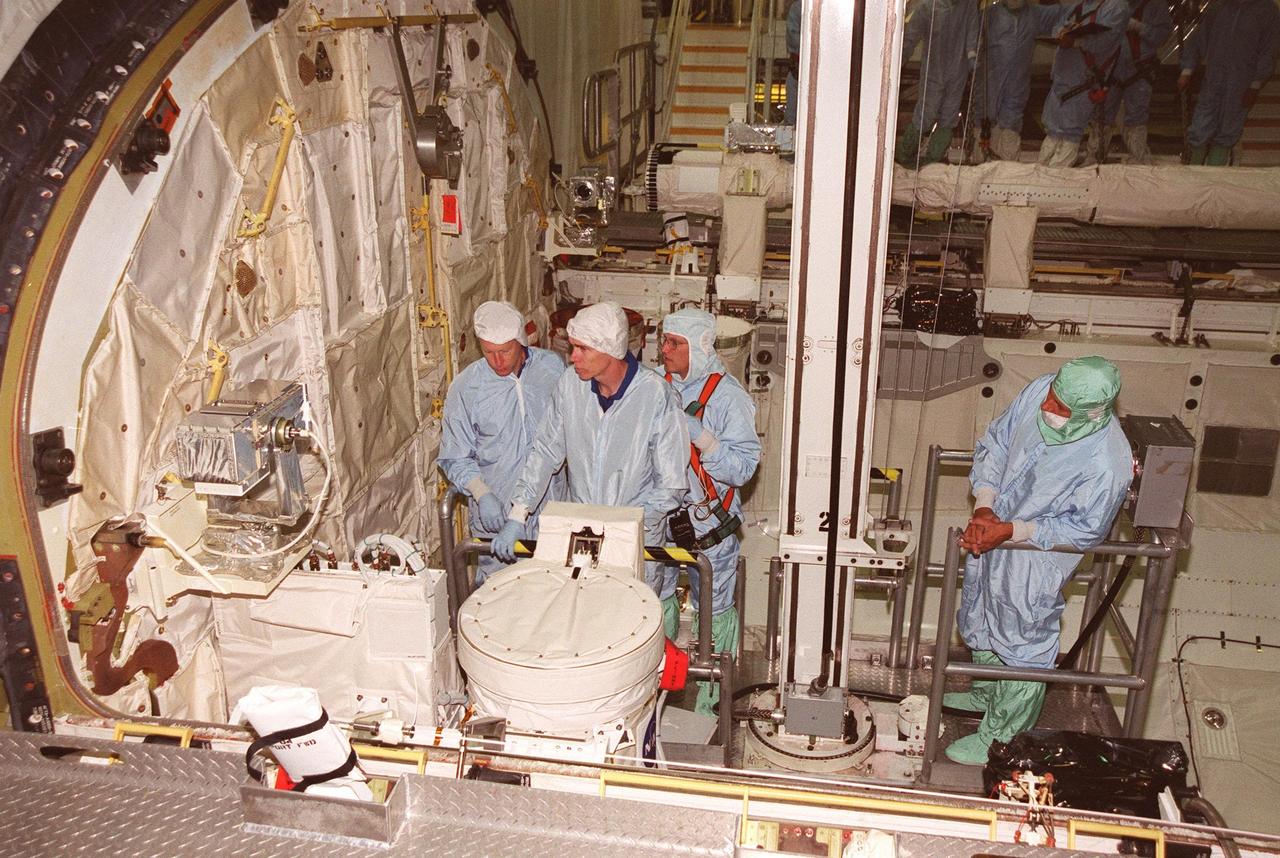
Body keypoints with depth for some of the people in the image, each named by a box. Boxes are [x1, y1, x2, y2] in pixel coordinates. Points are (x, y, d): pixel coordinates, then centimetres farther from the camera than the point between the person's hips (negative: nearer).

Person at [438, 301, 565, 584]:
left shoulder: (552, 367, -4)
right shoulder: (465, 387, -11)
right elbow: (455, 459, -6)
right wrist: (483, 495, -22)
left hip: (550, 501, 2)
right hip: (496, 509, -2)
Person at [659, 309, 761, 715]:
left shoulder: (728, 396, -15)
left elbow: (743, 467, -19)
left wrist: (701, 436, -30)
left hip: (709, 524, -5)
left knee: (713, 612, 8)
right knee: (654, 600, 17)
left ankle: (707, 702, 24)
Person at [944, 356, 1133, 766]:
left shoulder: (1108, 464, -33)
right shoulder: (1039, 392, -18)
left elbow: (1085, 529, -21)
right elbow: (995, 442, -6)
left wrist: (1009, 531, -27)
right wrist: (984, 509, -17)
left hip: (1035, 562, -7)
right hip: (991, 537, 7)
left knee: (1022, 644, 13)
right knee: (983, 621, 28)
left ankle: (999, 736, 34)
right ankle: (986, 693, 55)